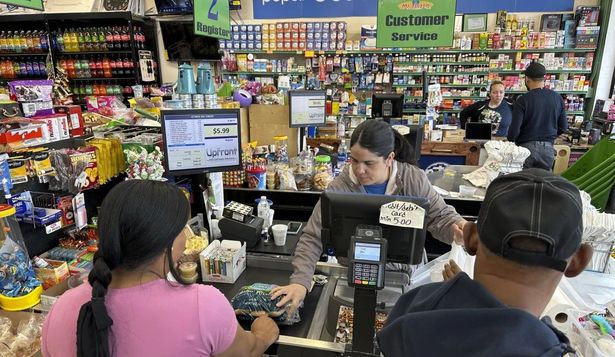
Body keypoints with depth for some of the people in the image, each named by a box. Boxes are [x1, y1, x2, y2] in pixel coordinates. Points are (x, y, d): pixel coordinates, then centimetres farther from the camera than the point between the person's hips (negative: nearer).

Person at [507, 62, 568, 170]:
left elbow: (515, 129, -14)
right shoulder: (557, 98, 3)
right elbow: (563, 127, 8)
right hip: (548, 149, 4)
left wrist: (510, 142, 5)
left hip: (526, 147, -4)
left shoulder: (523, 100, -10)